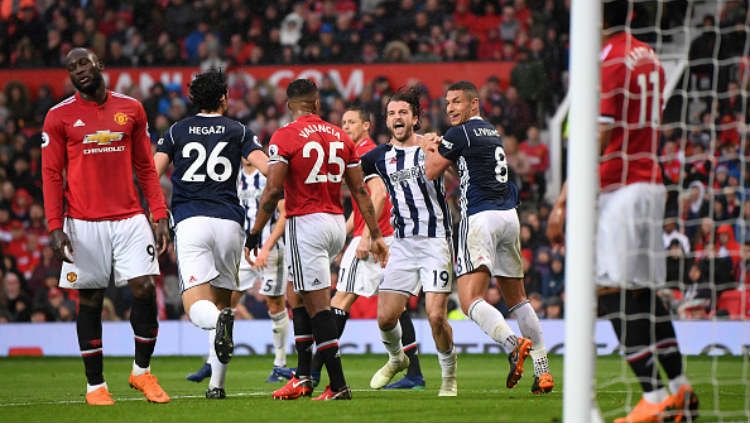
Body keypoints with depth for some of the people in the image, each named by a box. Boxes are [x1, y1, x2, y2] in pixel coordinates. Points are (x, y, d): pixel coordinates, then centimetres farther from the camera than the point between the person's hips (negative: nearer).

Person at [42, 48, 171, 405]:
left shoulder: (131, 109, 9)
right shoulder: (59, 117, 1)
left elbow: (145, 167, 13)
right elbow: (51, 174, 0)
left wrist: (160, 215, 5)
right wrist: (55, 227, -8)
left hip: (130, 219, 2)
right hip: (84, 224, -2)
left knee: (145, 289, -7)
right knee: (90, 301, 2)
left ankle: (142, 372, 11)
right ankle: (95, 385, 12)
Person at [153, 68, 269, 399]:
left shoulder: (176, 131, 14)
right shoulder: (238, 131, 12)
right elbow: (267, 167, -2)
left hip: (190, 221, -1)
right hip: (229, 222, 1)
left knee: (196, 306, -11)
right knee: (222, 300, 14)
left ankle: (219, 321, -47)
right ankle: (217, 384, 9)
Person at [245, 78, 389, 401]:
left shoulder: (284, 138, -7)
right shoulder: (340, 137, 10)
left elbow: (273, 190, -13)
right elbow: (359, 190, 10)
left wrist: (254, 233, -5)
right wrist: (376, 235, 13)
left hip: (305, 222, -6)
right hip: (337, 223, 6)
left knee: (318, 305, -6)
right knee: (300, 298, 19)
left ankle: (338, 385, -9)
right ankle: (303, 376, 16)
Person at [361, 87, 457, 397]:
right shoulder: (380, 156, 8)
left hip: (436, 242, -3)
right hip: (402, 244, 3)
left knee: (436, 316, -13)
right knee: (385, 317, -1)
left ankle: (449, 378, 9)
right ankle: (396, 358, 32)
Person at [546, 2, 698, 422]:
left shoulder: (609, 64, -13)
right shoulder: (648, 57, 13)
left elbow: (597, 139, -19)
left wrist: (563, 202, -19)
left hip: (620, 190, -9)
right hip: (651, 184, 9)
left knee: (614, 291, -9)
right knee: (645, 291, 14)